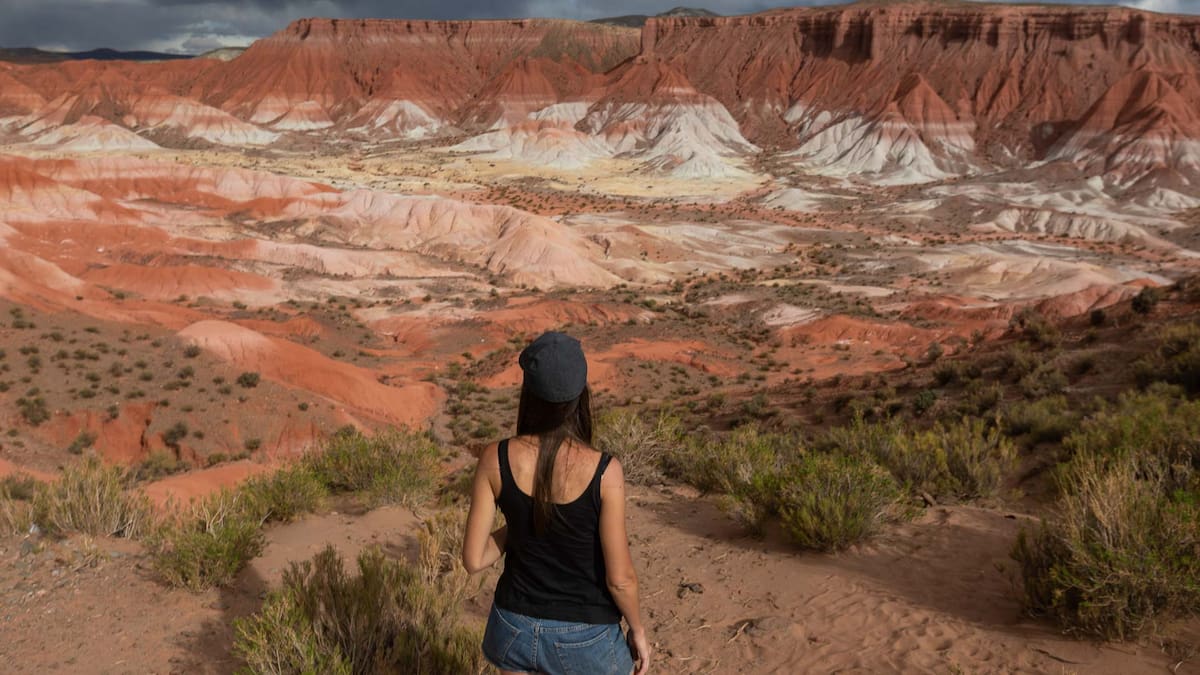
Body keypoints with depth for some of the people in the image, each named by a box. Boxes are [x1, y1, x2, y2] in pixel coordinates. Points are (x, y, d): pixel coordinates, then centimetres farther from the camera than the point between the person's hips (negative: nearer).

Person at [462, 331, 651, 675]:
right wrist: (638, 629, 2)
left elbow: (473, 559, -9)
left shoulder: (495, 459, -16)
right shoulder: (604, 471, -23)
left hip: (516, 628, 3)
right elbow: (620, 577, -16)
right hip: (585, 639, -3)